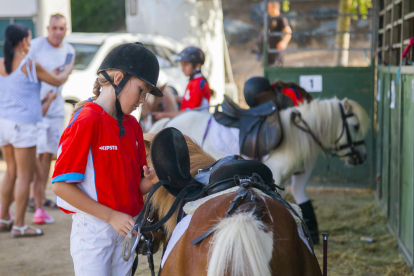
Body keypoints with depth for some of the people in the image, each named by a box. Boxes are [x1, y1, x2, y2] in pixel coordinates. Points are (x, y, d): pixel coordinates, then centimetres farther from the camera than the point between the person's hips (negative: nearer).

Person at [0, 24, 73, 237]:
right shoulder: (30, 65, -12)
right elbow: (57, 81, -2)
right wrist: (68, 69, 19)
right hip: (23, 124, -7)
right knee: (25, 175, 1)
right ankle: (19, 226, 3)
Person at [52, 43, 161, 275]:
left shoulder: (132, 125, 9)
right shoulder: (86, 121, -15)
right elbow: (62, 185, -19)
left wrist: (152, 180, -10)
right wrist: (111, 216, -18)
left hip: (125, 227, 7)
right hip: (94, 228, -7)